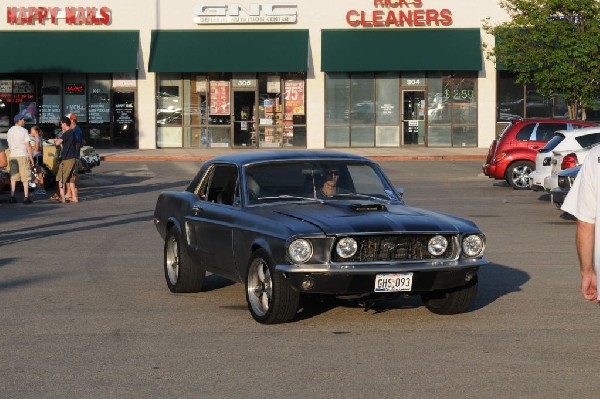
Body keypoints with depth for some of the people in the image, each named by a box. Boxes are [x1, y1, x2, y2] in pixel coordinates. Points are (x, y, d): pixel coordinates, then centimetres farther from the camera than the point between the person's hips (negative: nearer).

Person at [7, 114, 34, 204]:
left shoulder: (9, 131, 9)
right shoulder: (24, 131, -7)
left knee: (13, 178, 9)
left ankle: (12, 197, 4)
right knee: (25, 178, 0)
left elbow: (9, 145, 14)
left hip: (13, 156, 5)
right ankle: (26, 197, -2)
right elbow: (28, 146, -8)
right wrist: (31, 158, -4)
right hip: (23, 156, -5)